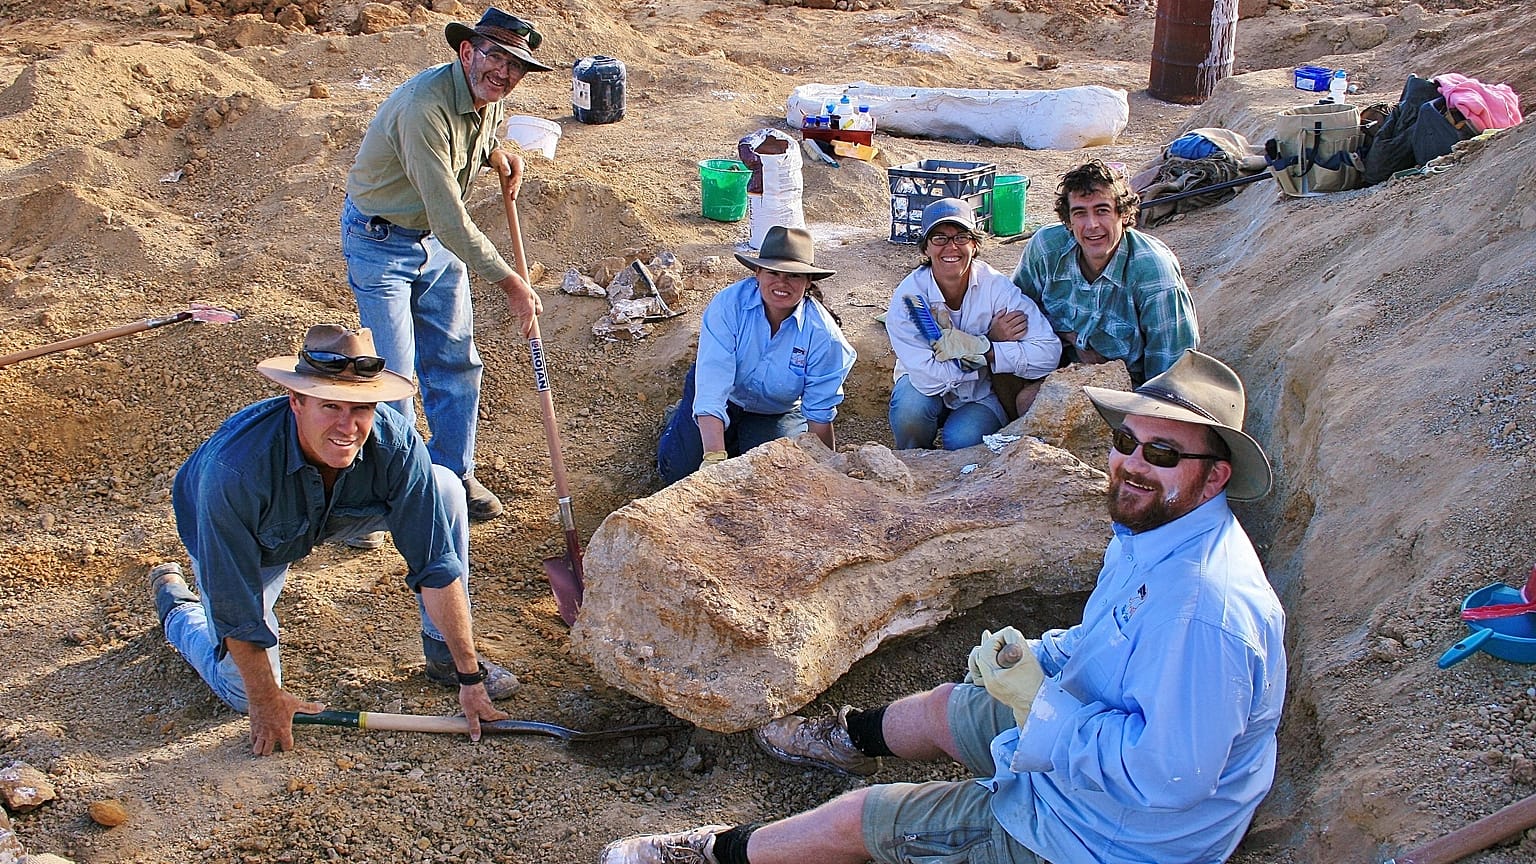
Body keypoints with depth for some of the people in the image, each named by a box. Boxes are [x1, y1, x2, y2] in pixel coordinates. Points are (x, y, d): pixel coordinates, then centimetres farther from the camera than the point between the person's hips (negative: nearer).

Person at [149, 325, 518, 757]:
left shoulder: (396, 442, -33)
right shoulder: (233, 468, -41)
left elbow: (437, 566, -25)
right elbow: (235, 604, -29)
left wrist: (469, 677, -24)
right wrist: (266, 699, -18)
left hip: (333, 513, 3)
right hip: (244, 543, -3)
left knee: (444, 488, -18)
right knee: (245, 693, -4)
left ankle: (445, 657, -3)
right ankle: (175, 602, 26)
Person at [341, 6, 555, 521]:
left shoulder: (488, 98, -6)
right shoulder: (425, 108, -32)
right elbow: (451, 223, -32)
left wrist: (496, 154, -2)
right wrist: (510, 283, -26)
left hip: (438, 240, 8)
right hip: (380, 242, -7)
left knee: (455, 361, 10)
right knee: (393, 375, -3)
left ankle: (453, 474, 26)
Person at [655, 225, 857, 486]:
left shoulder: (822, 332, -27)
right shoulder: (727, 305, -30)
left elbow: (820, 415, -19)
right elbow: (711, 388, -37)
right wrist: (715, 457, -47)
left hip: (778, 413, 1)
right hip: (726, 399, -1)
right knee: (677, 469, -12)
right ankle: (678, 419, 24)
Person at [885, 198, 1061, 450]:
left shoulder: (996, 286, -19)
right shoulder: (908, 296, -21)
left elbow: (1049, 352, -26)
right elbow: (928, 377, -32)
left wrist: (979, 350, -32)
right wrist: (990, 341, -26)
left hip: (982, 396, 0)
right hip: (928, 392, 0)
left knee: (962, 438, -30)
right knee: (910, 406, -32)